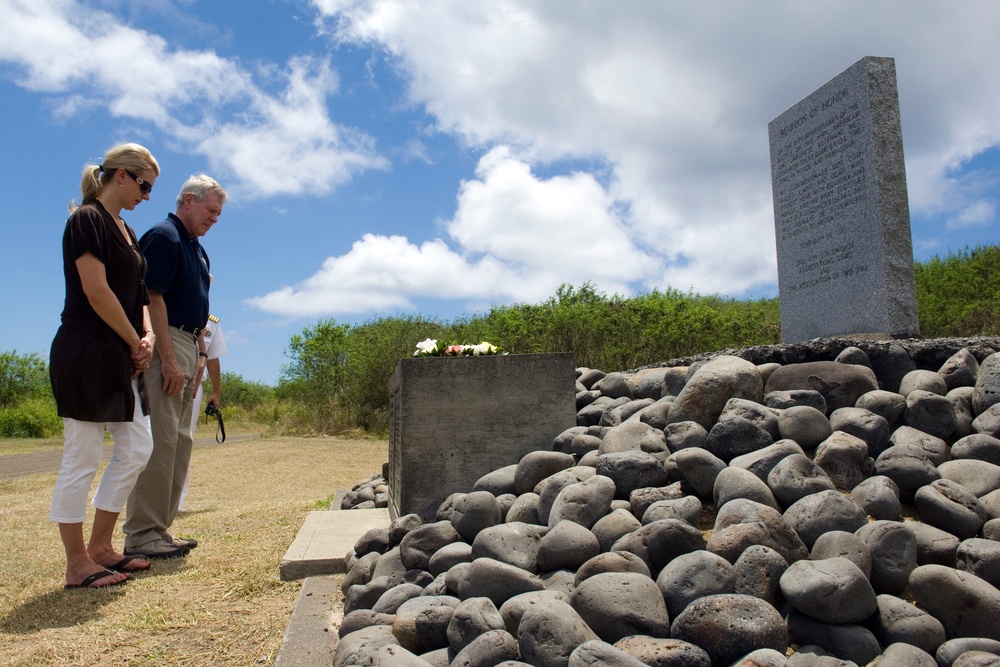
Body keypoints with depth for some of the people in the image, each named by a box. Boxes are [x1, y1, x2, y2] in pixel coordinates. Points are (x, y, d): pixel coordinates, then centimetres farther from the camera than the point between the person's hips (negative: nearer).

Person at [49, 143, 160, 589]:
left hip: (120, 359, 9)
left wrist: (147, 336, 1)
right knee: (83, 458, -2)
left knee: (137, 449, 10)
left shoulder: (124, 230, 18)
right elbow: (96, 291, -18)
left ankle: (100, 547, 22)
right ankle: (77, 565, 9)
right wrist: (135, 343, -9)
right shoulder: (86, 219, -9)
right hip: (85, 355, -9)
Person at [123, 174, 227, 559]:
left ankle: (159, 529, 16)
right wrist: (169, 359, -20)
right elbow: (152, 298, -16)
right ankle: (141, 536, -3)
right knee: (159, 441, -10)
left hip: (188, 347, 10)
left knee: (180, 443, 10)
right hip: (165, 346, -10)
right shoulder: (163, 237, -7)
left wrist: (200, 354, 18)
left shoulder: (197, 249, 21)